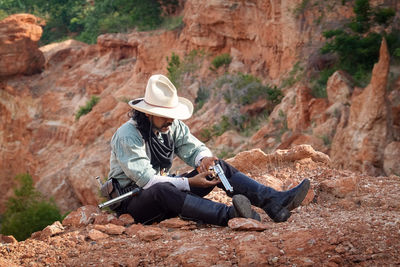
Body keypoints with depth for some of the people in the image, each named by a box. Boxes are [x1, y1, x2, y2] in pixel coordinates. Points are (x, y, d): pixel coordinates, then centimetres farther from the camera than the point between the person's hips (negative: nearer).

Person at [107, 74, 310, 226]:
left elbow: (194, 148, 3)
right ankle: (230, 215, -59)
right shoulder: (127, 136, -20)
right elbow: (147, 179, -27)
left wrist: (204, 159, -23)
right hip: (131, 203, -7)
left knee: (218, 166, -7)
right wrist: (190, 182, -31)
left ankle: (274, 203, -23)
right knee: (161, 190, -42)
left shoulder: (173, 126, 3)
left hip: (164, 194, 7)